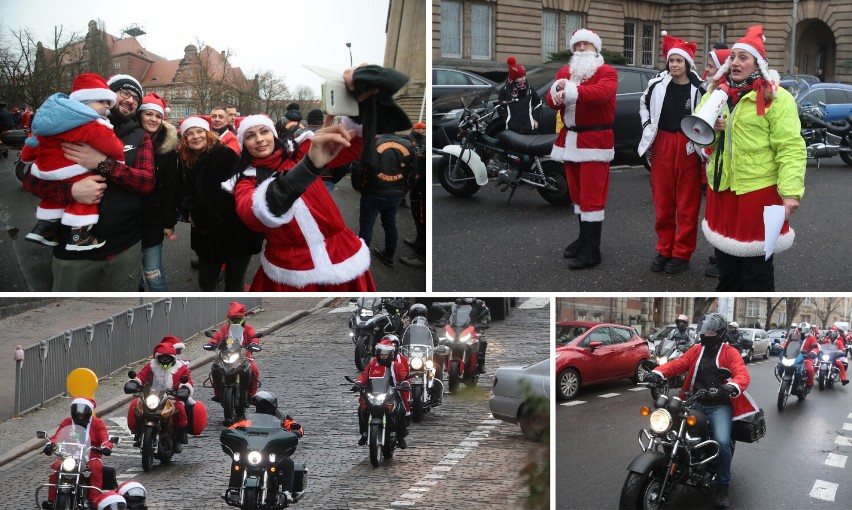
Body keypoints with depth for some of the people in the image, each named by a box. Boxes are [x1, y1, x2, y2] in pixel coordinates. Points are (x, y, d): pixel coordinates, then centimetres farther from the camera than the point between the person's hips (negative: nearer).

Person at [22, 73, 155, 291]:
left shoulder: (140, 137, 5)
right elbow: (32, 178, -3)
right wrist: (72, 190, -23)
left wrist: (104, 163, -24)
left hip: (125, 246, 1)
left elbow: (148, 181, -10)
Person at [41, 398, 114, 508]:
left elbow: (105, 438, -7)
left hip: (90, 456, -2)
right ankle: (51, 499, -18)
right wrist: (50, 444, -20)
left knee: (96, 467, -35)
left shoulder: (97, 423, 6)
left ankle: (94, 499, -38)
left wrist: (106, 446, -31)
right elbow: (57, 435, 3)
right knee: (55, 467, -25)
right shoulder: (67, 422, 13)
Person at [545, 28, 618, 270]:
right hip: (569, 139, 7)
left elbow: (601, 92, -28)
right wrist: (557, 91, -23)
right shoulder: (564, 72, 13)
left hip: (595, 140, -7)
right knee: (577, 192, 15)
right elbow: (550, 100, 1)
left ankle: (592, 249, -8)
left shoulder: (607, 73, -6)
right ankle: (585, 237, 28)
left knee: (592, 195, -8)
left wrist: (569, 92, -35)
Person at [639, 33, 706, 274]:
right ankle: (664, 249, 19)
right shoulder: (657, 84, 3)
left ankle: (682, 253, 10)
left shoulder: (698, 89, -7)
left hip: (688, 147, -3)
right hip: (662, 145, 3)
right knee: (662, 200, 9)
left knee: (687, 202, 2)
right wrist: (647, 125, 9)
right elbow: (644, 104, 22)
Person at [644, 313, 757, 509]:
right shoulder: (696, 350, 14)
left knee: (721, 442, -26)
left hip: (719, 406, -5)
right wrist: (657, 373, -17)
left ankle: (722, 488, -11)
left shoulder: (730, 353, -1)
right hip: (695, 403, 5)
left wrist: (732, 387, -40)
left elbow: (743, 375, -16)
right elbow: (677, 364, 4)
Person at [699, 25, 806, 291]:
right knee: (726, 258, 17)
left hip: (758, 189, -6)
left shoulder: (776, 98, -9)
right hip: (721, 188, 6)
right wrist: (709, 127, -5)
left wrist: (790, 192, -26)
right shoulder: (716, 92, 10)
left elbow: (791, 148, -15)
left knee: (756, 262, 1)